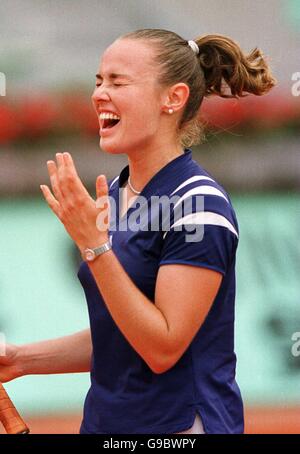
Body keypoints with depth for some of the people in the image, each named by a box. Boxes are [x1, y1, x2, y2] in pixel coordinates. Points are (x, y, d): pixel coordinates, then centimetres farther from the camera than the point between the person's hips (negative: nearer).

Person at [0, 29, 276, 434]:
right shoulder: (115, 193, 8)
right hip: (107, 419, 7)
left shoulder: (200, 203, -17)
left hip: (179, 424, -7)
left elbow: (163, 347, -21)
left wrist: (94, 245, -24)